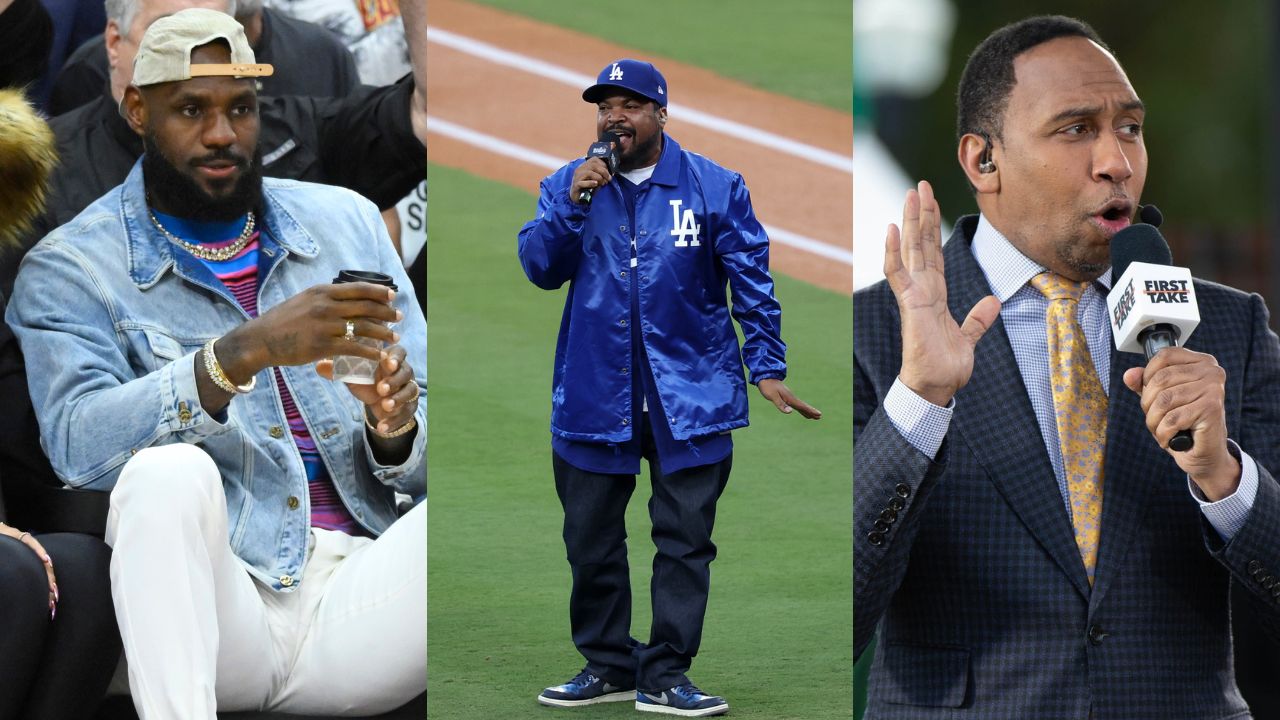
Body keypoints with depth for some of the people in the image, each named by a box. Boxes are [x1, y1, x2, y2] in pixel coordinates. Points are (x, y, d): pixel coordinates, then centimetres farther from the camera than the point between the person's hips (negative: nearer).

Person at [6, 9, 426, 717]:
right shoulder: (69, 268, 5)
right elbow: (79, 444, -16)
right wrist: (244, 353, -27)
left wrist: (396, 428, -11)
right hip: (216, 612, -3)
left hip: (356, 602, 3)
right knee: (169, 471, -35)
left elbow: (425, 463, 14)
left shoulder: (346, 222, 16)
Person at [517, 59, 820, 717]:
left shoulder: (714, 187, 1)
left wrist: (767, 367, -3)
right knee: (591, 538, 7)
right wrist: (574, 203, -16)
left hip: (689, 389, -2)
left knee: (685, 538, -1)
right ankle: (607, 666, 20)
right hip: (594, 388, 2)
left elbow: (752, 281, 2)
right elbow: (538, 267, -3)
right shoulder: (566, 185, 7)